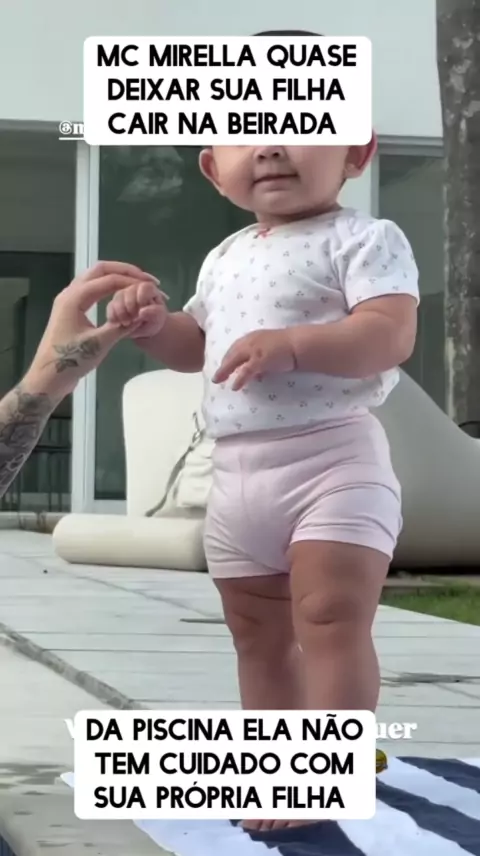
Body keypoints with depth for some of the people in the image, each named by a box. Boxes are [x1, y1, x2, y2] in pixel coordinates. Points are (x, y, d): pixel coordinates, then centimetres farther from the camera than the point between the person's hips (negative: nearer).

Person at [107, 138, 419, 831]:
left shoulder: (363, 239, -7)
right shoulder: (224, 259, 17)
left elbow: (390, 333, -20)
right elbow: (198, 345, 29)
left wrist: (290, 344, -31)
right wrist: (155, 326, 7)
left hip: (334, 461, -8)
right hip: (238, 474, 8)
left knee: (332, 620, -16)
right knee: (258, 636, 13)